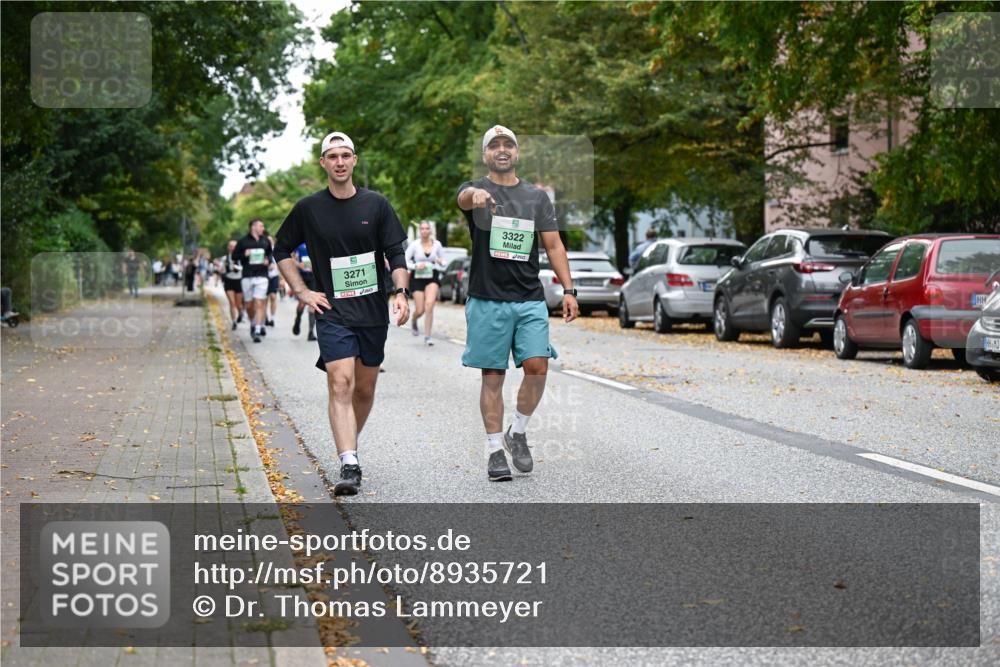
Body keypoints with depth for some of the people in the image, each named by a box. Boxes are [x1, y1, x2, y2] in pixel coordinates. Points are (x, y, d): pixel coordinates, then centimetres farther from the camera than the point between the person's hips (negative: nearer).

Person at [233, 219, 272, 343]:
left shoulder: (265, 241, 9)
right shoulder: (243, 241, 2)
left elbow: (271, 254, 22)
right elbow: (234, 256, 5)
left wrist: (268, 260, 1)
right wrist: (244, 255, -13)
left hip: (262, 276, 0)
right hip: (247, 276, 0)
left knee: (259, 303, -11)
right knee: (249, 305, 8)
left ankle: (257, 330, -12)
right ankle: (253, 324, 33)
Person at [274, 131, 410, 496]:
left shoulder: (376, 204, 3)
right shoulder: (308, 208, 1)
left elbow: (396, 254, 3)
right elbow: (282, 250, 13)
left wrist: (400, 292, -12)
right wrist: (302, 292, 5)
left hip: (373, 314, 2)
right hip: (333, 312, -2)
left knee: (364, 389, 10)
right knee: (341, 384, -17)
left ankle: (350, 446, 32)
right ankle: (349, 465, -22)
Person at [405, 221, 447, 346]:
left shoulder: (437, 244, 1)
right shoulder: (415, 245, -4)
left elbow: (444, 262, 10)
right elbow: (404, 260, -3)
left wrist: (441, 262, -13)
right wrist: (416, 266, -19)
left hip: (432, 278, 0)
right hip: (417, 278, 0)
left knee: (429, 305, -19)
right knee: (420, 310, 0)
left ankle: (427, 336, -12)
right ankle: (414, 322, 39)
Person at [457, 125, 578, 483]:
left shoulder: (537, 196, 13)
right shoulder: (475, 190, 2)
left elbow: (553, 245, 11)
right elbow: (464, 197, -24)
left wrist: (568, 290, 1)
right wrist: (478, 196, -50)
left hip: (530, 300, 2)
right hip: (487, 301, -2)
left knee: (537, 367, -10)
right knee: (492, 376, 1)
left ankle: (518, 432, 12)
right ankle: (495, 449, 11)